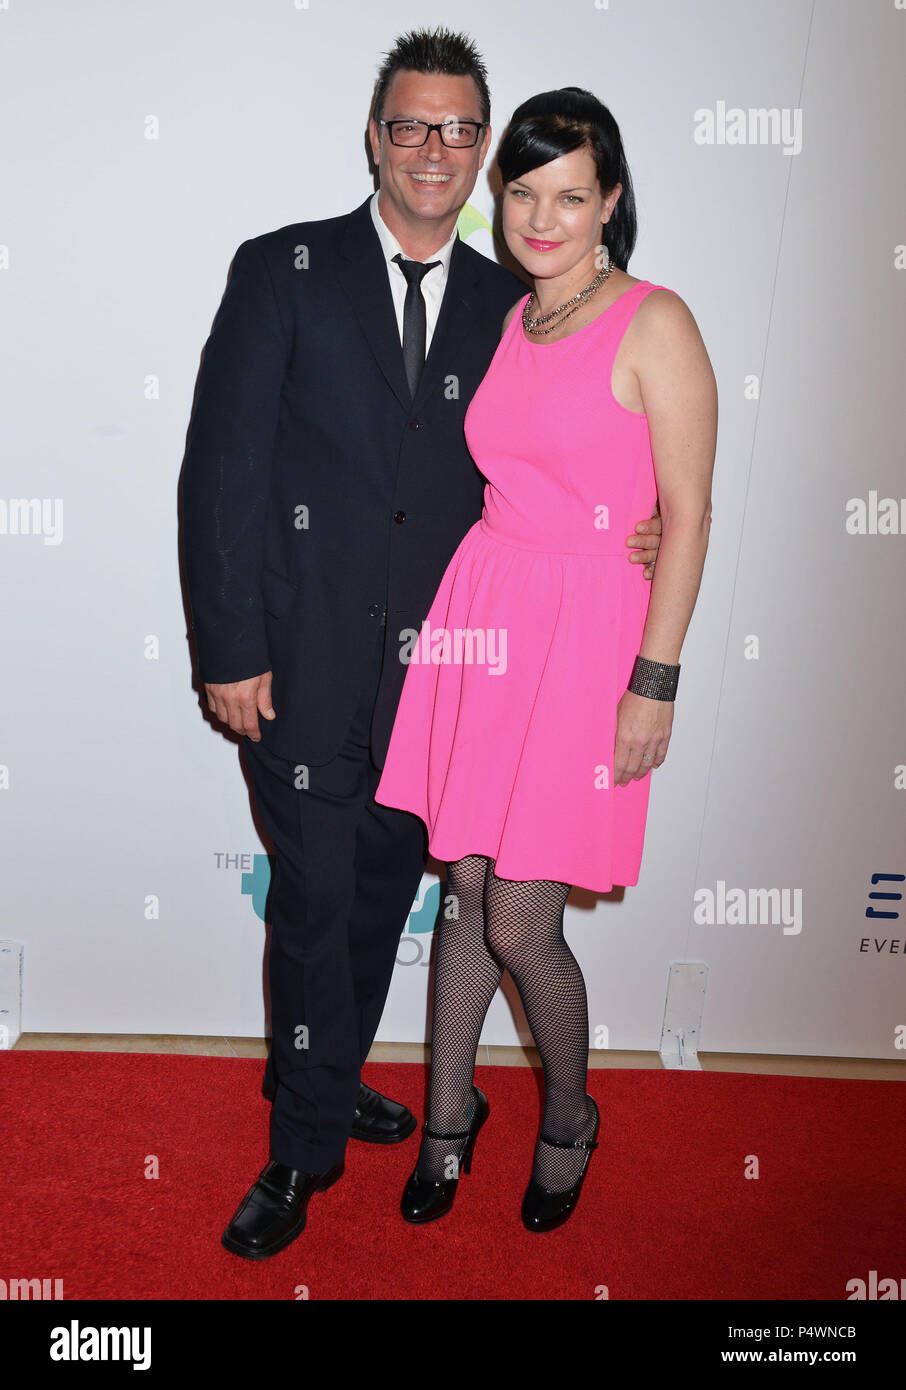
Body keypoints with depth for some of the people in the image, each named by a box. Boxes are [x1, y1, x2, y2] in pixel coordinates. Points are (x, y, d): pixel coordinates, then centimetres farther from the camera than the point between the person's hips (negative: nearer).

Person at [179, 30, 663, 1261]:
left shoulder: (501, 303, 9)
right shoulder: (284, 270, -2)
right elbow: (221, 469, -6)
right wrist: (229, 650, -11)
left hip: (432, 665, 4)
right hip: (303, 656, -4)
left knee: (384, 890, 15)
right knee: (316, 897, 1)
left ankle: (320, 1078, 38)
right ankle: (307, 1146, 22)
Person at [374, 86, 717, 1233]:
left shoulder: (653, 324, -7)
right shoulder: (509, 319, 12)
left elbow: (688, 515, -10)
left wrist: (653, 681, -14)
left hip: (590, 628, -5)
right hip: (482, 610, 6)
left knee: (519, 925, -2)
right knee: (467, 885, 11)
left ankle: (569, 1117, 28)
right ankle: (448, 1113, 32)